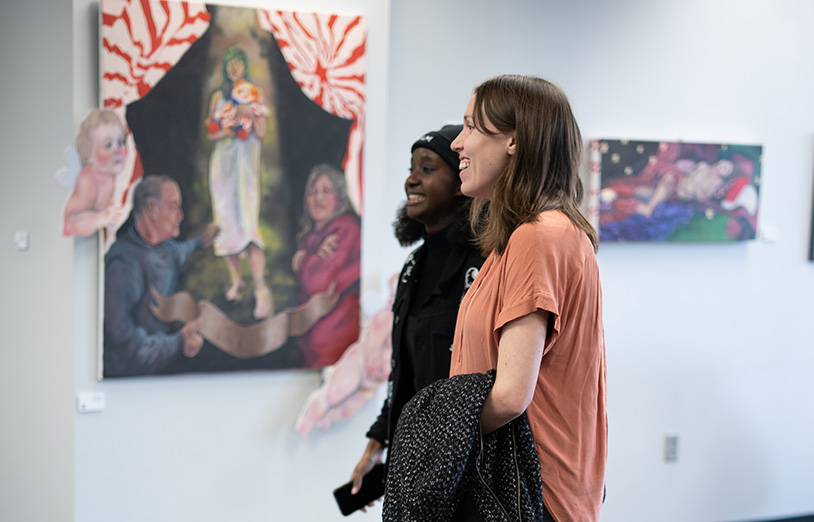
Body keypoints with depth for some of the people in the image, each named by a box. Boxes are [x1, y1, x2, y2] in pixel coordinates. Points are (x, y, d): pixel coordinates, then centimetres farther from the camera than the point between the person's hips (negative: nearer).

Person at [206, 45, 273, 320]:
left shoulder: (256, 94, 6)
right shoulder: (218, 96, 12)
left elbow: (261, 133, 1)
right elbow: (210, 132, 7)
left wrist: (252, 114, -16)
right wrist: (228, 130, -11)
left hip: (246, 162, -3)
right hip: (222, 161, 4)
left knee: (247, 223, -16)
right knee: (226, 222, 3)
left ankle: (262, 292, -22)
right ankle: (236, 279, 17)